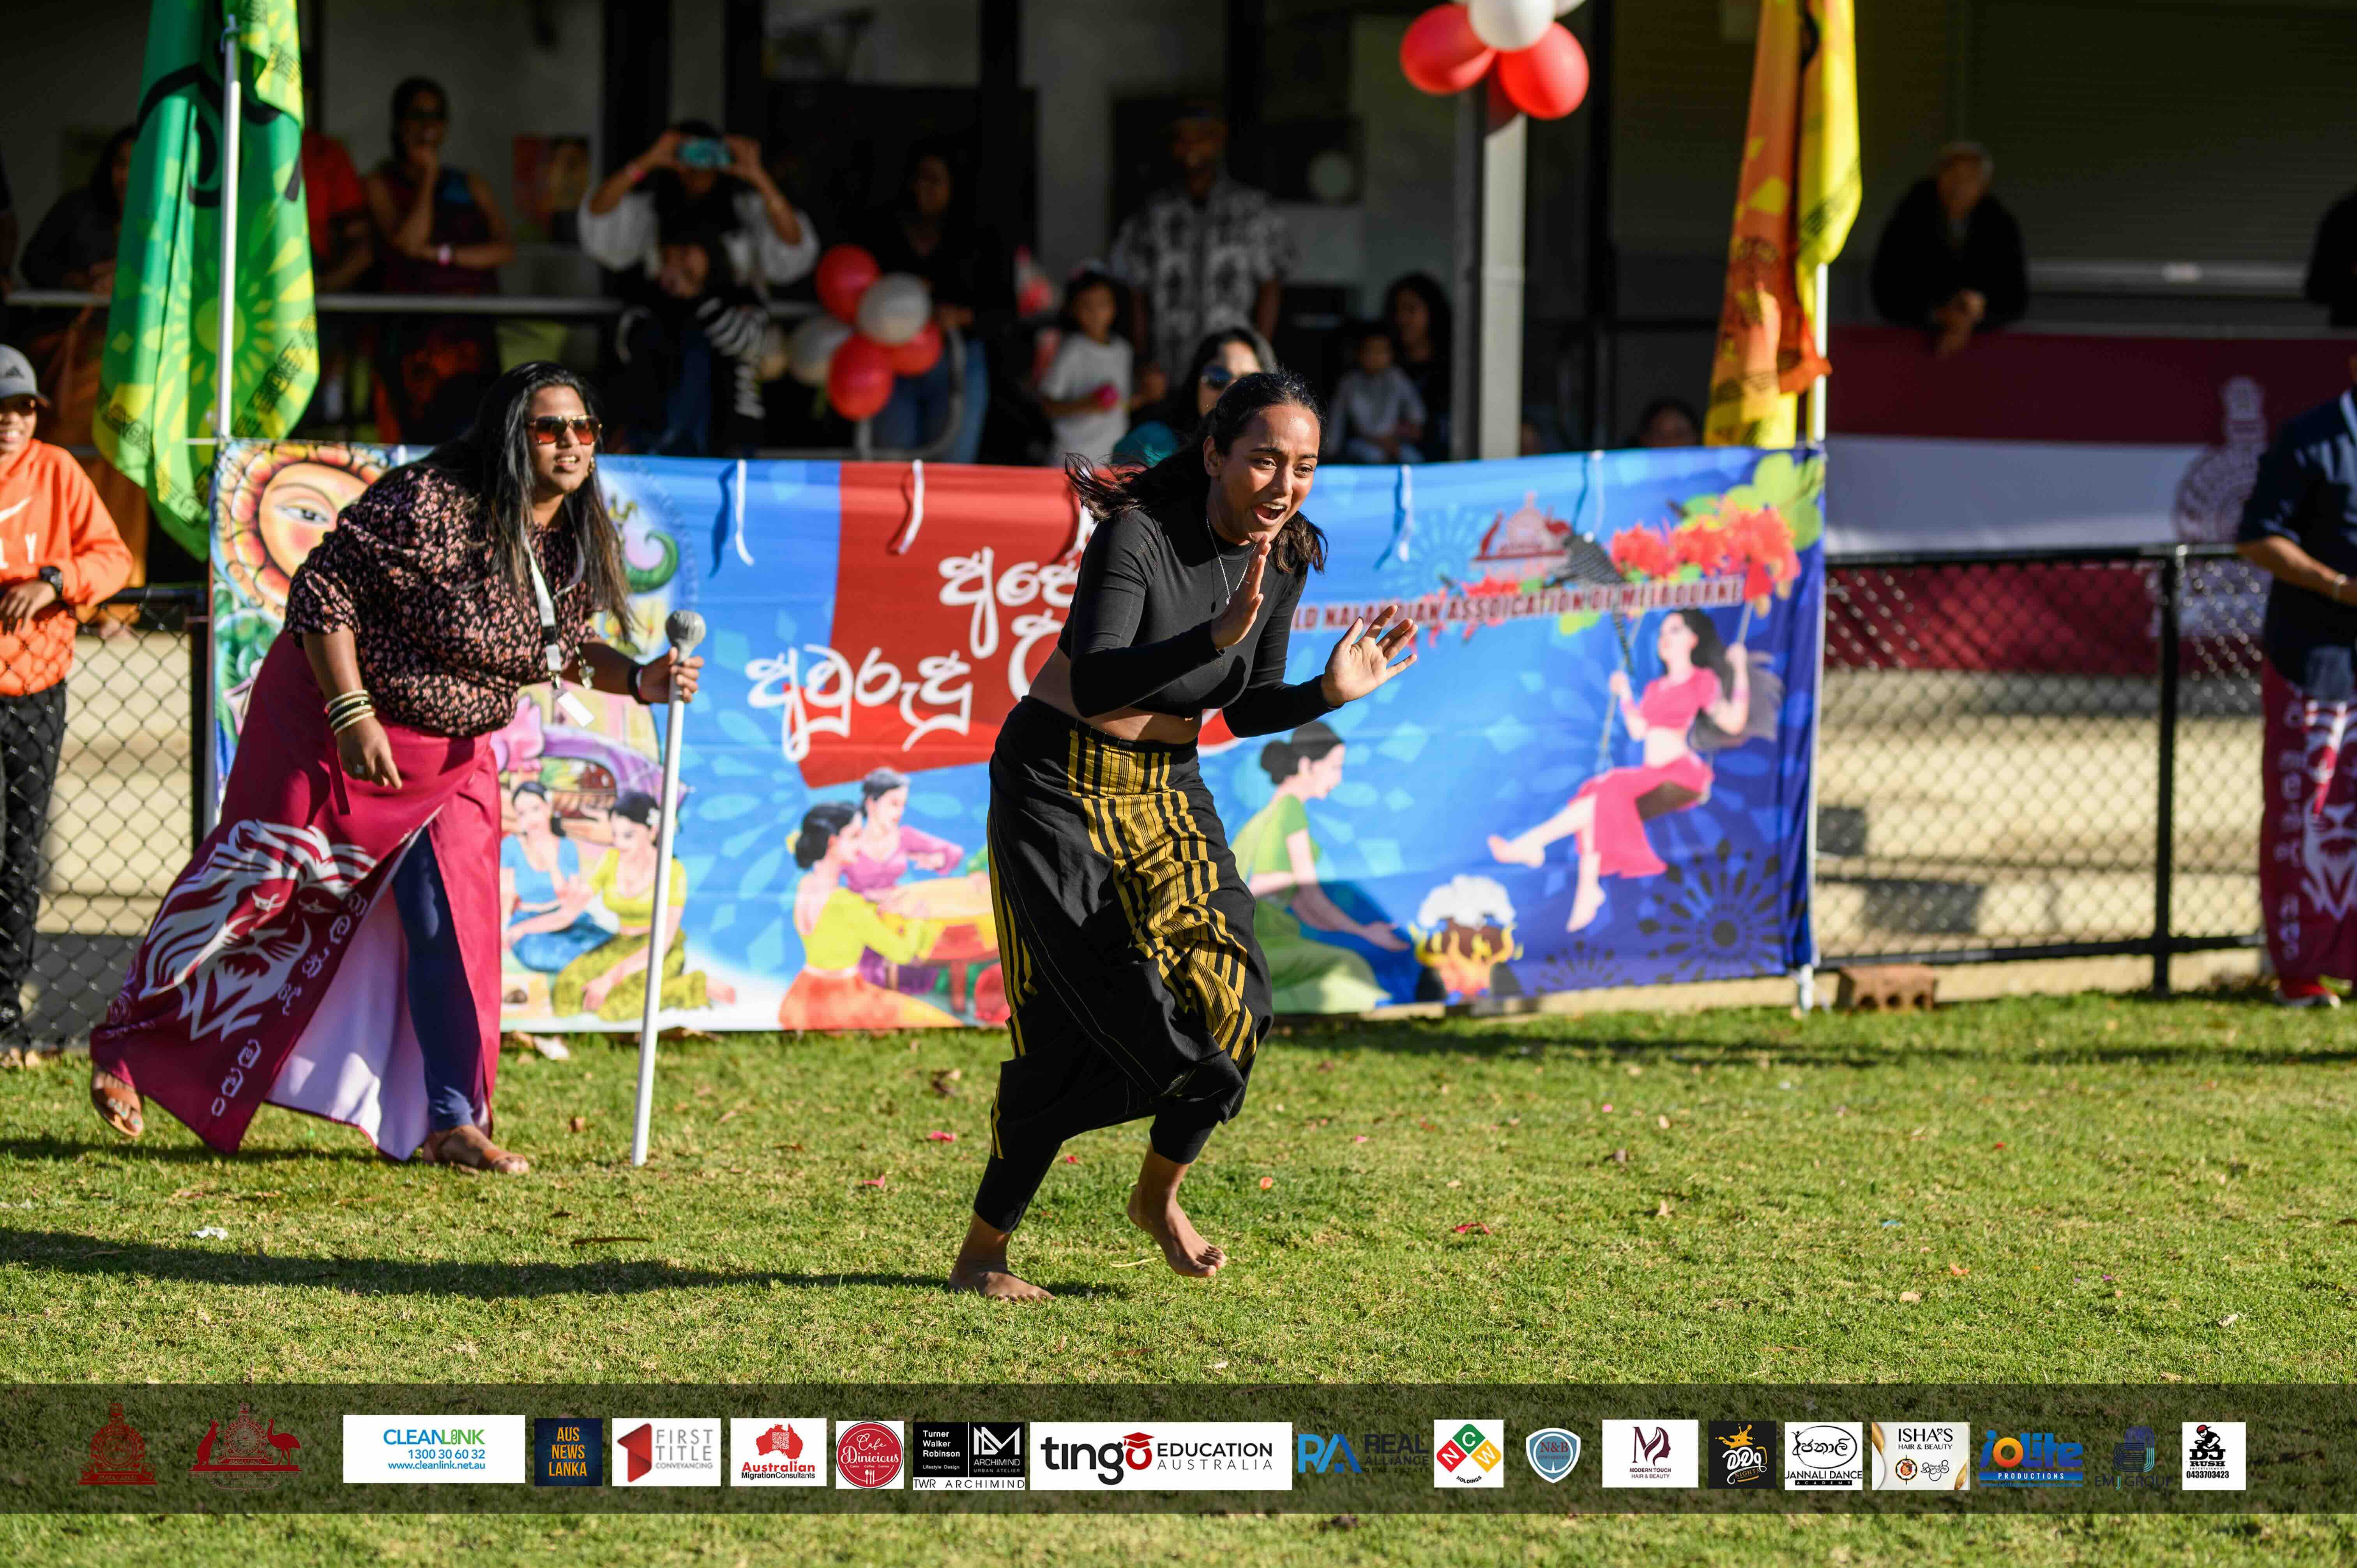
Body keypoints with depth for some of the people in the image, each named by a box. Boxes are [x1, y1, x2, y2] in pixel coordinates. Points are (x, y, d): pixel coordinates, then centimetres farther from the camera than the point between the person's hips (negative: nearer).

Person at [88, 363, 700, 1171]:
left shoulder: (579, 546, -2)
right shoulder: (429, 506, -26)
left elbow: (560, 646, 13)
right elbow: (322, 587, -23)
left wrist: (638, 678, -6)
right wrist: (352, 715, -27)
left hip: (450, 754, 6)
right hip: (329, 713, -6)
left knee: (454, 927, -1)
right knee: (256, 886, 0)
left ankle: (452, 1122, 6)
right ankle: (125, 1050, 15)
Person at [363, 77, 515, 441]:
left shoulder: (471, 186, 19)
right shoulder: (381, 185, 10)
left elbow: (506, 250, 6)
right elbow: (407, 240, -8)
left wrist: (443, 254, -5)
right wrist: (428, 177, 0)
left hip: (471, 331, 3)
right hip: (413, 330, -3)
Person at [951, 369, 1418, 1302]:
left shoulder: (1285, 558, -2)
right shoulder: (1138, 538, -24)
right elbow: (1094, 685, -37)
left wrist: (1331, 694, -10)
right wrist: (1220, 633, -48)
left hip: (1168, 790, 6)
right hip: (1061, 787, -6)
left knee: (1225, 996, -12)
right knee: (1074, 1028, -11)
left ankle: (1159, 1195, 14)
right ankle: (980, 1255, 4)